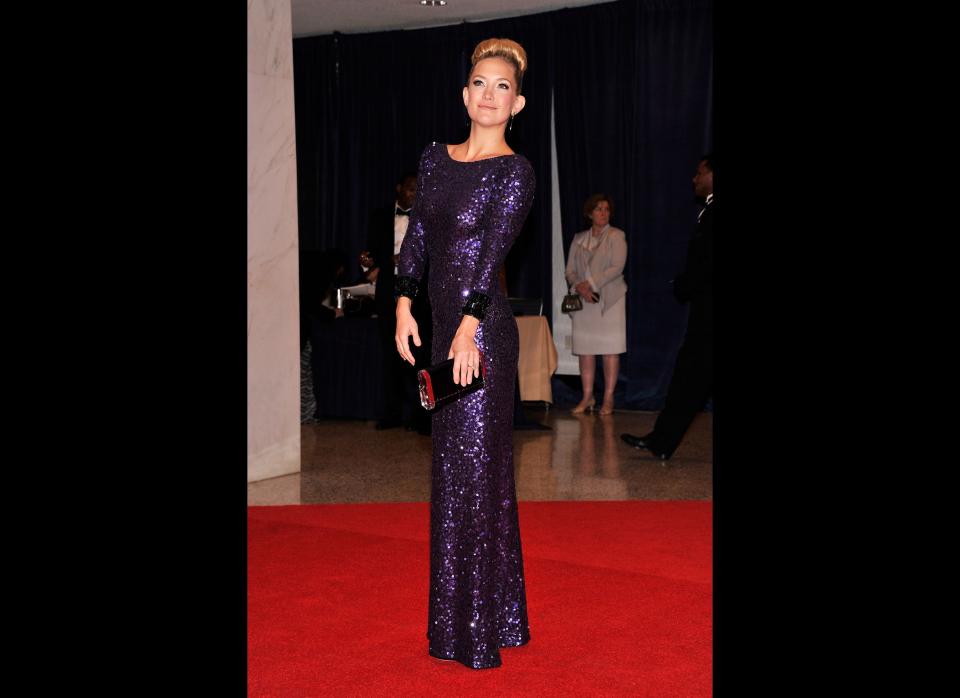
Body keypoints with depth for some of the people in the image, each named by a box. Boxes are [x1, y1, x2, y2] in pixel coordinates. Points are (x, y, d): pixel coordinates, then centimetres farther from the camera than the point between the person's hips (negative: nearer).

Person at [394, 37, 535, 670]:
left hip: (482, 331, -7)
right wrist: (405, 305, -2)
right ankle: (488, 610, 27)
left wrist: (468, 328, -27)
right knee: (458, 464, 13)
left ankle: (477, 632, 6)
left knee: (473, 465, -4)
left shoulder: (515, 171, -5)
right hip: (442, 324, 7)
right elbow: (417, 237, 10)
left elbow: (494, 250, -17)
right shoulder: (436, 158, 13)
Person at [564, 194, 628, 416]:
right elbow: (570, 270, 10)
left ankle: (608, 399, 2)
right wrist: (579, 287, -10)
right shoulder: (579, 239, 14)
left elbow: (617, 267, -9)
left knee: (610, 350, -3)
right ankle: (587, 397, 10)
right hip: (583, 300, 4)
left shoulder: (616, 236, 1)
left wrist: (591, 284, -15)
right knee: (584, 349, 2)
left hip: (609, 299, -4)